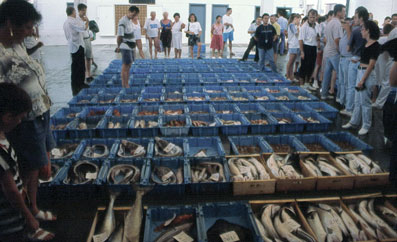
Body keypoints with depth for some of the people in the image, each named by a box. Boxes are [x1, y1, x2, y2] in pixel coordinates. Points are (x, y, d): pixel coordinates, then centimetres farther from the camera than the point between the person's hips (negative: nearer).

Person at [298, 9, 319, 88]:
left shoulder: (316, 26, 9)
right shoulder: (305, 26, -12)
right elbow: (301, 39, -15)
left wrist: (318, 39, 6)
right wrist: (302, 51, -18)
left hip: (314, 48, 7)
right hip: (306, 48, -7)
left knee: (311, 67, 14)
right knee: (304, 67, 0)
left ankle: (307, 83, 29)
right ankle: (302, 85, 11)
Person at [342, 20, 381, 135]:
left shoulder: (375, 45, -14)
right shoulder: (366, 44, 10)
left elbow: (371, 64, -17)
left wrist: (363, 80, -18)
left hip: (367, 74, -9)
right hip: (360, 71, 9)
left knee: (365, 101, -1)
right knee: (357, 100, 15)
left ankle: (366, 126, 11)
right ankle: (354, 122, 25)